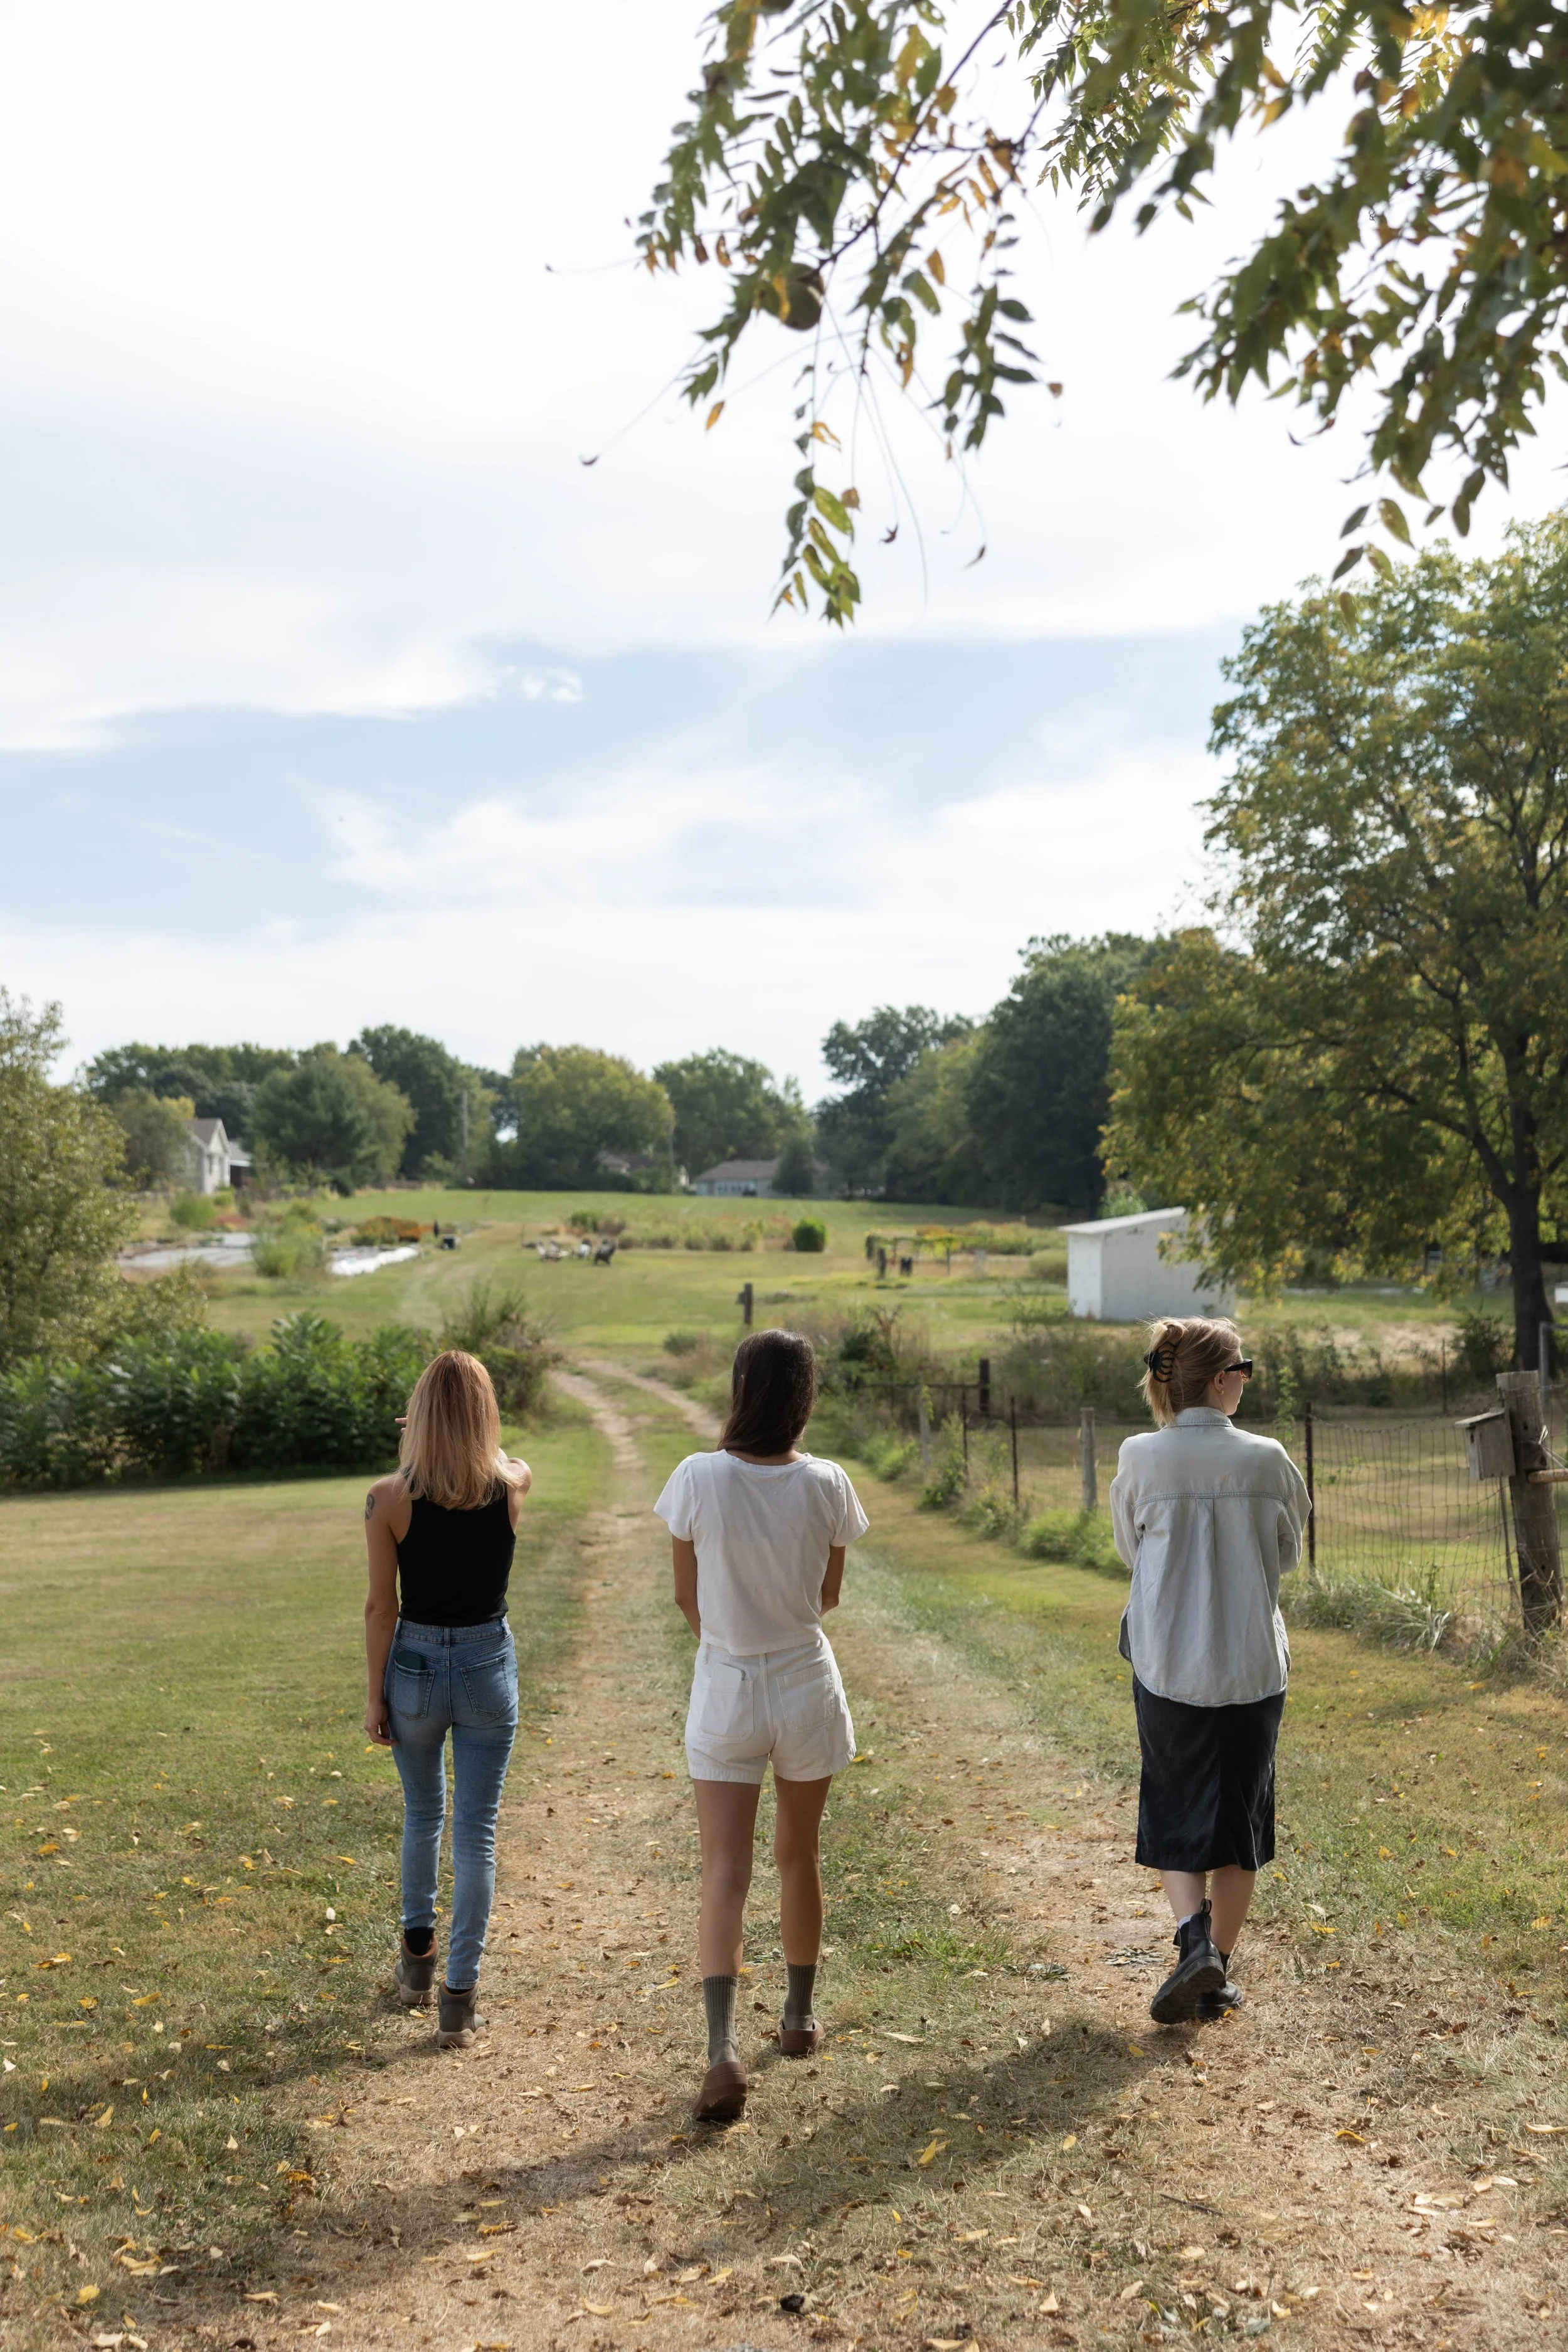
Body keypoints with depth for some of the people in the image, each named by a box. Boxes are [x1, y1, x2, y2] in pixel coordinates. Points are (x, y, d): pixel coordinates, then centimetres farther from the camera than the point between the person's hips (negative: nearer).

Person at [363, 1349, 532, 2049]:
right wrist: (470, 1438, 7)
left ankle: (418, 1957, 39)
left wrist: (375, 1696, 0)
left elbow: (382, 1606, -9)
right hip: (488, 1668, 0)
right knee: (476, 1832, 7)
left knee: (423, 1814, 23)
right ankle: (458, 1999, 9)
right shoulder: (515, 1486, -10)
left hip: (414, 1667, 0)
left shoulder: (389, 1499, -14)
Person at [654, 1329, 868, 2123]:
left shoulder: (699, 1478, -14)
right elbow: (827, 1595, 3)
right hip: (808, 1686, 2)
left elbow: (687, 1598, -1)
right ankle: (800, 2015, 35)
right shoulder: (826, 1485, -11)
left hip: (725, 1691, -1)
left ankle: (723, 2048, -13)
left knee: (725, 1872, 1)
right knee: (798, 1857, 19)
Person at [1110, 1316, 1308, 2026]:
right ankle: (1217, 1973, 21)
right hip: (1253, 1666, 0)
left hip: (1166, 1666, 0)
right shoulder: (1266, 1459, -9)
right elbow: (1287, 1555, 5)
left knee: (1174, 1812, 15)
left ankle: (1192, 1932, -7)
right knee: (1239, 1813, 14)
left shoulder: (1140, 1458, -9)